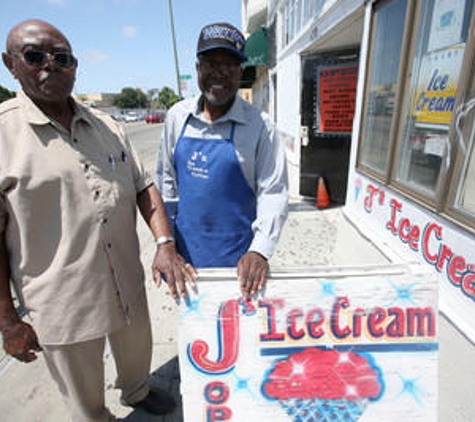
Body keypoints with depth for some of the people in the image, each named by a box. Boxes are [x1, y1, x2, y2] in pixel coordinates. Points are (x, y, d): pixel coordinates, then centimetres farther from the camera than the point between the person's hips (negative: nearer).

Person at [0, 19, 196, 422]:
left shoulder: (108, 127, 3)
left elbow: (143, 186, 2)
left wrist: (165, 244, -13)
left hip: (128, 284, 5)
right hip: (62, 304, -4)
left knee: (138, 353, 31)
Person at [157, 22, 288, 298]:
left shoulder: (260, 125, -10)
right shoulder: (177, 116, 0)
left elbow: (273, 193, -9)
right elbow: (167, 180, 7)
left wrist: (260, 250, -20)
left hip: (237, 259, -3)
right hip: (185, 250, 4)